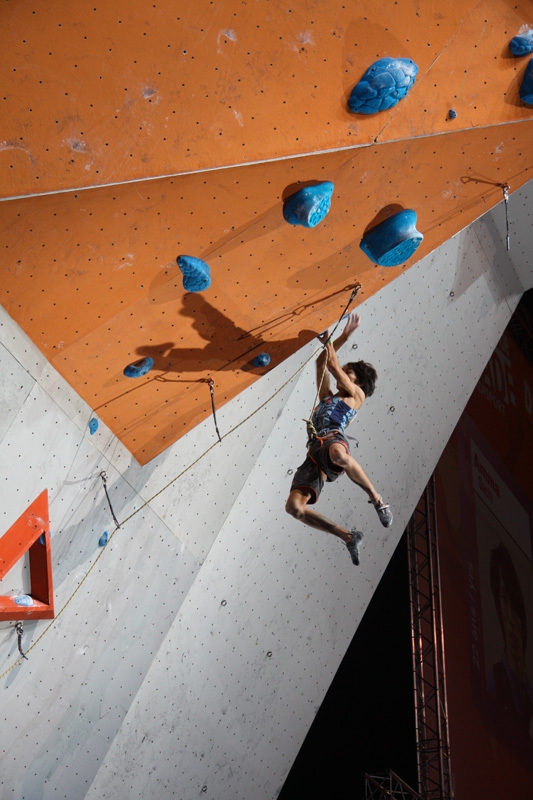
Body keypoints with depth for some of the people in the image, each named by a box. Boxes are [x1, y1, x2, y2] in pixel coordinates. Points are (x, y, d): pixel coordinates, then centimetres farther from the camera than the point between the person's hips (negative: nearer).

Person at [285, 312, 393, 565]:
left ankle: (376, 499, -21)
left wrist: (327, 340, 28)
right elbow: (322, 363, 39)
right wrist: (344, 336, 41)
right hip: (315, 452, 5)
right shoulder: (326, 397, 38)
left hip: (333, 440, -5)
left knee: (339, 455, -46)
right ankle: (349, 537, -7)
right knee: (294, 505, -19)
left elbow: (333, 366, 19)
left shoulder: (357, 395, 24)